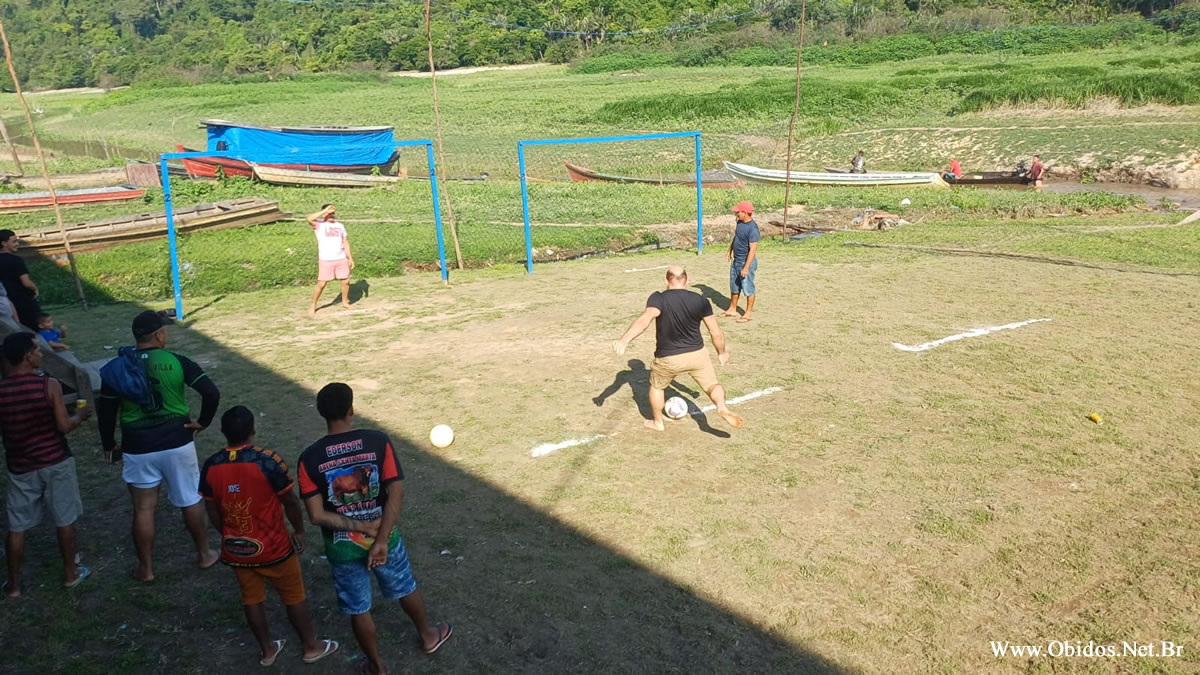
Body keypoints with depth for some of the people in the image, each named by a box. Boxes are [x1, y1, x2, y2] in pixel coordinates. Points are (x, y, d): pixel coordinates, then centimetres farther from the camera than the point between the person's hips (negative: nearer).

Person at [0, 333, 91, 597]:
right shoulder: (49, 385, -17)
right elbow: (64, 427, -14)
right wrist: (80, 415, 4)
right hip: (55, 462, -2)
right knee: (65, 520, 12)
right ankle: (70, 573, 23)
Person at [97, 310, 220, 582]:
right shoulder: (177, 362, -9)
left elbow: (105, 411, 2)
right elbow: (212, 393, -17)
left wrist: (109, 445, 16)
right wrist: (203, 422, -3)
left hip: (137, 449, 1)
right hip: (177, 444, -1)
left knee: (143, 508, 13)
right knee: (191, 501, 15)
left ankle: (145, 568, 25)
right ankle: (204, 554, 29)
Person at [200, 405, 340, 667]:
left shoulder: (210, 466, -9)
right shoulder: (268, 461, -24)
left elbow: (213, 513, 2)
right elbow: (290, 502, -14)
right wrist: (299, 531, 3)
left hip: (236, 549, 4)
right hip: (273, 547, -4)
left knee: (251, 599, 22)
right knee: (294, 597, 15)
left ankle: (267, 650, 38)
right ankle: (311, 647, 31)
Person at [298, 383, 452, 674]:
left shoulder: (310, 458, -16)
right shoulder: (378, 441, -17)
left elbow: (316, 515, -18)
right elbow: (396, 494, -20)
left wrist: (362, 527, -12)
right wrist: (380, 539, -17)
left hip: (342, 547, 0)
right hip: (384, 537, 1)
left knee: (358, 610, 20)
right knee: (406, 589, 27)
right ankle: (428, 636, 50)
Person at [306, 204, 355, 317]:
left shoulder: (340, 226, 10)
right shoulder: (319, 225, -4)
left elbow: (345, 242, 13)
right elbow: (309, 218, -26)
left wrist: (350, 257, 9)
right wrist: (325, 211, -20)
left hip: (341, 259, 4)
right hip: (326, 260, -4)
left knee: (346, 281, 6)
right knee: (321, 284, -1)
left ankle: (345, 301, 26)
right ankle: (313, 305, 14)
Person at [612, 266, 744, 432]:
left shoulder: (658, 299, -14)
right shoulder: (701, 300, -4)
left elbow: (645, 319, -33)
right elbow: (716, 333, 0)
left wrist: (624, 339, -44)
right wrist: (722, 352, 18)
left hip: (668, 359, -1)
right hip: (696, 354, 1)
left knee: (657, 386, 26)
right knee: (712, 385, 16)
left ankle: (658, 423, 39)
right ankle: (722, 408, -14)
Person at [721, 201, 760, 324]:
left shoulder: (752, 228, -25)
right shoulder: (739, 222, 1)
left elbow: (753, 249, -26)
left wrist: (746, 268, -28)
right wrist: (730, 250, 25)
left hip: (747, 262, -9)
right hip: (736, 260, 9)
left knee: (748, 288, 4)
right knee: (734, 286, 19)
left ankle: (749, 314, 16)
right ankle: (732, 310, 34)